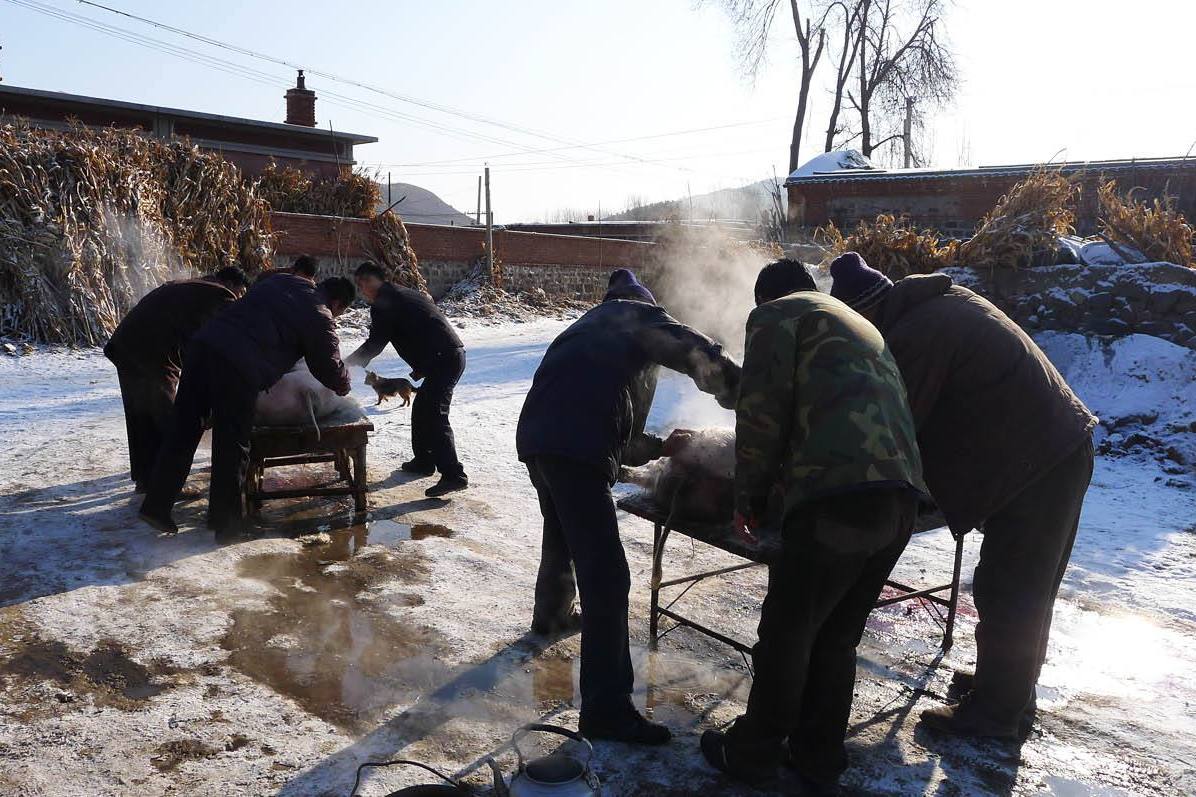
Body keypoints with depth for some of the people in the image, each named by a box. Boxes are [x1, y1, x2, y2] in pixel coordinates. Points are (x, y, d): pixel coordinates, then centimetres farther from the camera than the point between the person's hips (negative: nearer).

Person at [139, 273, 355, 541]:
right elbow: (330, 368, 8)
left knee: (183, 432, 13)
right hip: (238, 368, -7)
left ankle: (156, 506, 18)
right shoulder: (320, 318, 3)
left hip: (203, 344, 7)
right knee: (232, 447, 5)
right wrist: (343, 386, 31)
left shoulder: (281, 279, 23)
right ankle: (225, 522, 16)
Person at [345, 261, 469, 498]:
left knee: (434, 415, -15)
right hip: (453, 354, 10)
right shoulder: (404, 294, 25)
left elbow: (375, 343, -9)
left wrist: (346, 363, 2)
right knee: (422, 409, 21)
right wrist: (421, 368, 23)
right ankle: (423, 460, 32)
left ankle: (453, 475, -20)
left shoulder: (384, 302, -5)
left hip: (444, 358, -10)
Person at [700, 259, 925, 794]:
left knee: (787, 634, 8)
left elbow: (762, 408, -4)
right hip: (902, 494, 8)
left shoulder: (775, 315, 10)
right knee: (836, 638, 20)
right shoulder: (863, 327, 33)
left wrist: (749, 495, 7)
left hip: (837, 495, -8)